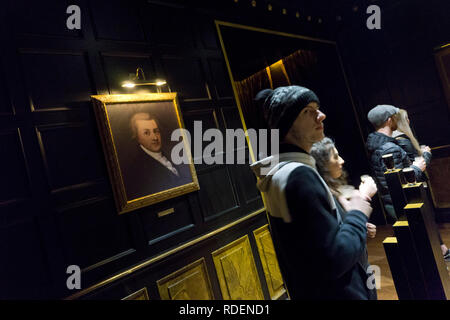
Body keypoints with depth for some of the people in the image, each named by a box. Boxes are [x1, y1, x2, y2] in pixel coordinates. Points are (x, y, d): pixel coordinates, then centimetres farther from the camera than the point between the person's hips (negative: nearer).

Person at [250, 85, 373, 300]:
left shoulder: (281, 169, 2)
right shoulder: (298, 175, -28)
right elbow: (334, 260, -29)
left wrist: (353, 223, 5)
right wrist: (358, 214, -15)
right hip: (333, 293, -9)